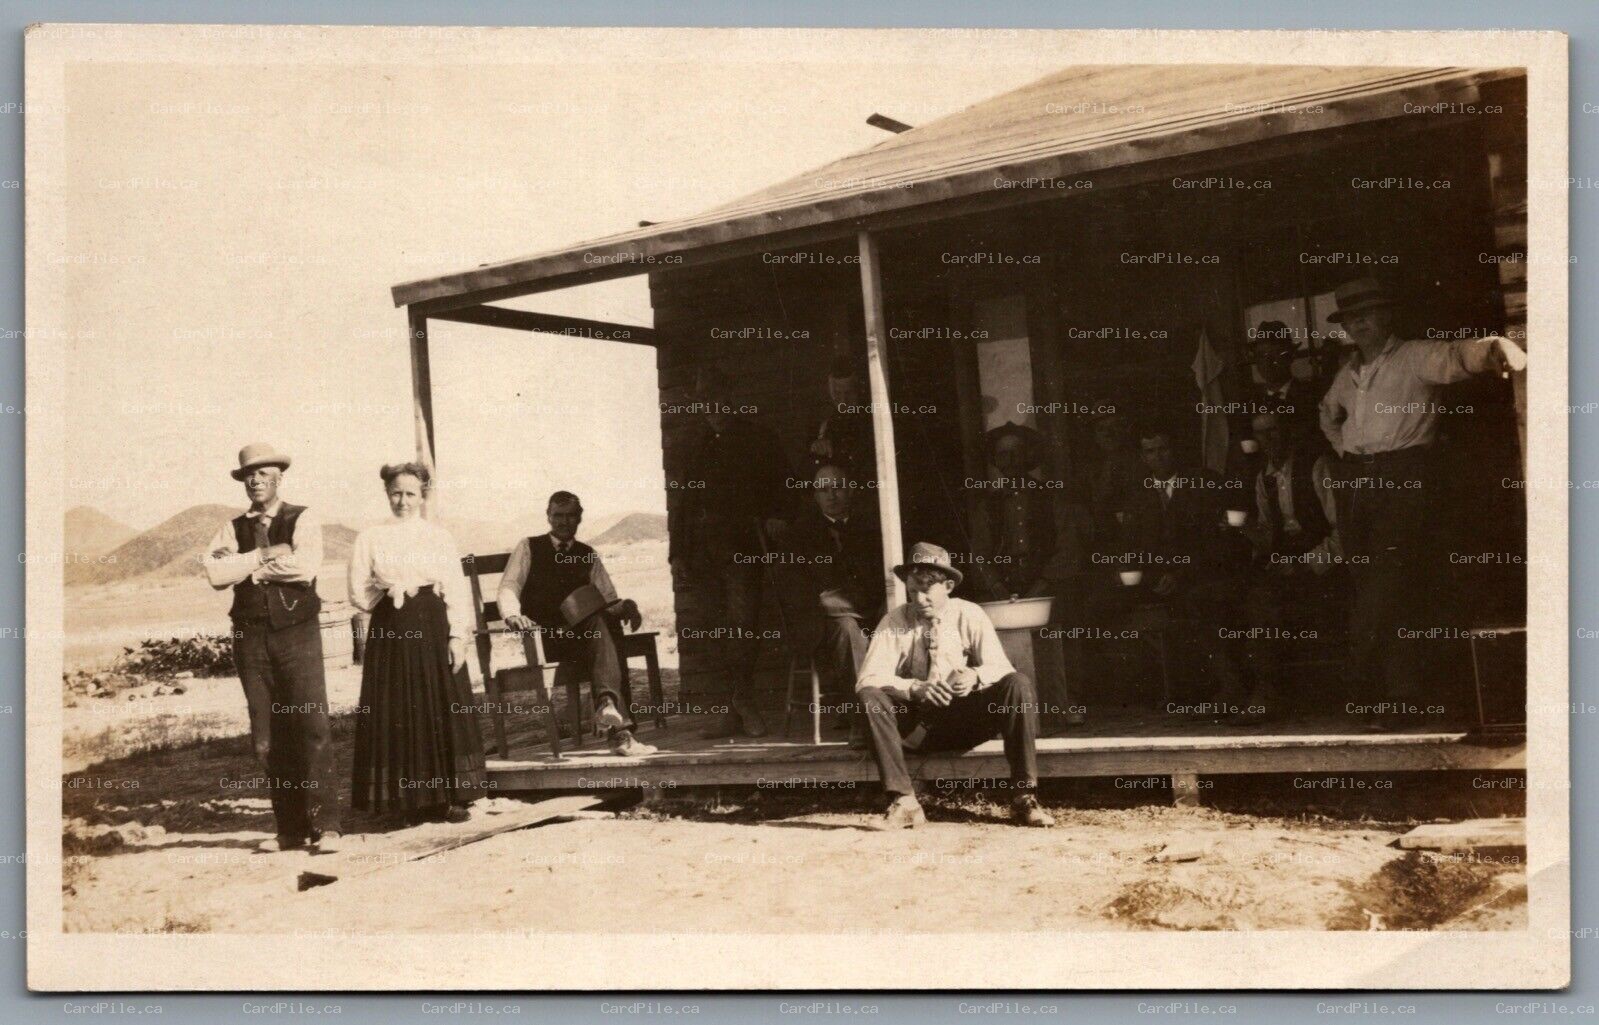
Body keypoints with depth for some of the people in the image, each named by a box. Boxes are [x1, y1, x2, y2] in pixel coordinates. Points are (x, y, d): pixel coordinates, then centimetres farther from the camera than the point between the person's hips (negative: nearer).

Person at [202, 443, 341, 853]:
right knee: (266, 738, 4)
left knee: (312, 728, -8)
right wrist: (265, 555, -9)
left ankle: (325, 825, -5)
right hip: (251, 637, 4)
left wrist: (248, 566, -6)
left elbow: (306, 567, -14)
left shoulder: (302, 520, 4)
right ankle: (290, 829, 11)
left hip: (297, 634, -4)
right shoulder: (233, 529, 13)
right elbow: (215, 572, -4)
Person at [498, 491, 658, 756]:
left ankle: (607, 700, -53)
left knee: (604, 624, -36)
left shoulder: (589, 557, 21)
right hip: (540, 637, -3)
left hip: (581, 637, 3)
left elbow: (609, 601, 14)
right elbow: (508, 587, 2)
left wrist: (624, 607, -12)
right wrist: (512, 614, -22)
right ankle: (619, 728, -48)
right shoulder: (528, 548, 13)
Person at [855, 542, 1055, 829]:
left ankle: (1024, 797, -24)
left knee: (1019, 685, -24)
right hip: (915, 725, 0)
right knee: (870, 697, -29)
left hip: (964, 720, 0)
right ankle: (903, 801, -31)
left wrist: (975, 676, -32)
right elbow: (867, 679, -12)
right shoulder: (894, 622, -2)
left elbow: (1000, 667, -8)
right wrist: (915, 687, -29)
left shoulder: (969, 615, -1)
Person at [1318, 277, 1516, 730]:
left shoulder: (1414, 357, -1)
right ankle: (1395, 695, 9)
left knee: (1390, 586, -12)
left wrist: (1485, 350, -46)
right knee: (1371, 586, 4)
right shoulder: (1347, 373, 19)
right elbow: (1328, 412, 39)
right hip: (1355, 479, 6)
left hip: (1402, 476, -6)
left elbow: (1450, 357, -23)